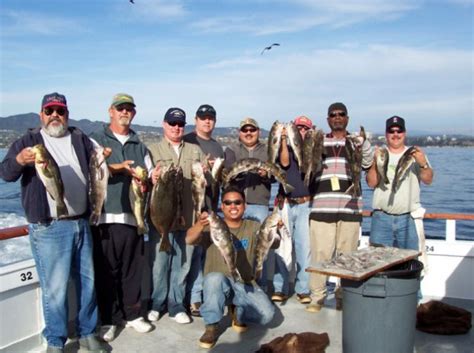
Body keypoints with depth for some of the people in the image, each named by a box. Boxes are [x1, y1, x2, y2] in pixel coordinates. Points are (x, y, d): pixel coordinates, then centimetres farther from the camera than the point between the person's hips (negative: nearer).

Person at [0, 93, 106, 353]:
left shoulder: (80, 139, 12)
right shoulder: (28, 141, 2)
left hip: (81, 223, 4)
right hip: (49, 228, -4)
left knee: (87, 281, 11)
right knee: (55, 288, -2)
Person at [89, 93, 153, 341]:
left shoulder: (139, 146, 18)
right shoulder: (96, 140, 6)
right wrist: (116, 168, -20)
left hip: (132, 216, 4)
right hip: (104, 216, -3)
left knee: (133, 269, 8)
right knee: (106, 270, 1)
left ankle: (132, 314, 22)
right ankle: (109, 319, 13)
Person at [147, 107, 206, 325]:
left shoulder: (195, 151, 16)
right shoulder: (153, 150, 6)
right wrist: (152, 179, -26)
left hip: (188, 215, 3)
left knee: (182, 263, 8)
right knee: (159, 262, 1)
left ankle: (176, 305, 20)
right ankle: (156, 304, 19)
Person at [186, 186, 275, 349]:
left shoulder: (253, 227, 1)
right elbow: (189, 240, -24)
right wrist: (200, 224, -45)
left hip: (244, 284, 2)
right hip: (217, 285, -2)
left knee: (266, 314, -21)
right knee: (214, 277, -36)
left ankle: (238, 312, 13)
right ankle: (211, 326, -15)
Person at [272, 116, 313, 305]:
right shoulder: (286, 149, 12)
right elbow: (285, 162, -8)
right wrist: (284, 140, -11)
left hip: (305, 205, 0)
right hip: (285, 203, 0)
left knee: (304, 247, -3)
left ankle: (303, 289, 5)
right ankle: (280, 289, 6)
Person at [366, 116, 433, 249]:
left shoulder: (416, 154, 7)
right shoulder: (378, 154, 6)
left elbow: (428, 180, -4)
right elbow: (371, 183, -4)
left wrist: (423, 164, -23)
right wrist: (376, 162, -20)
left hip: (408, 219, 0)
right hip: (382, 218, 0)